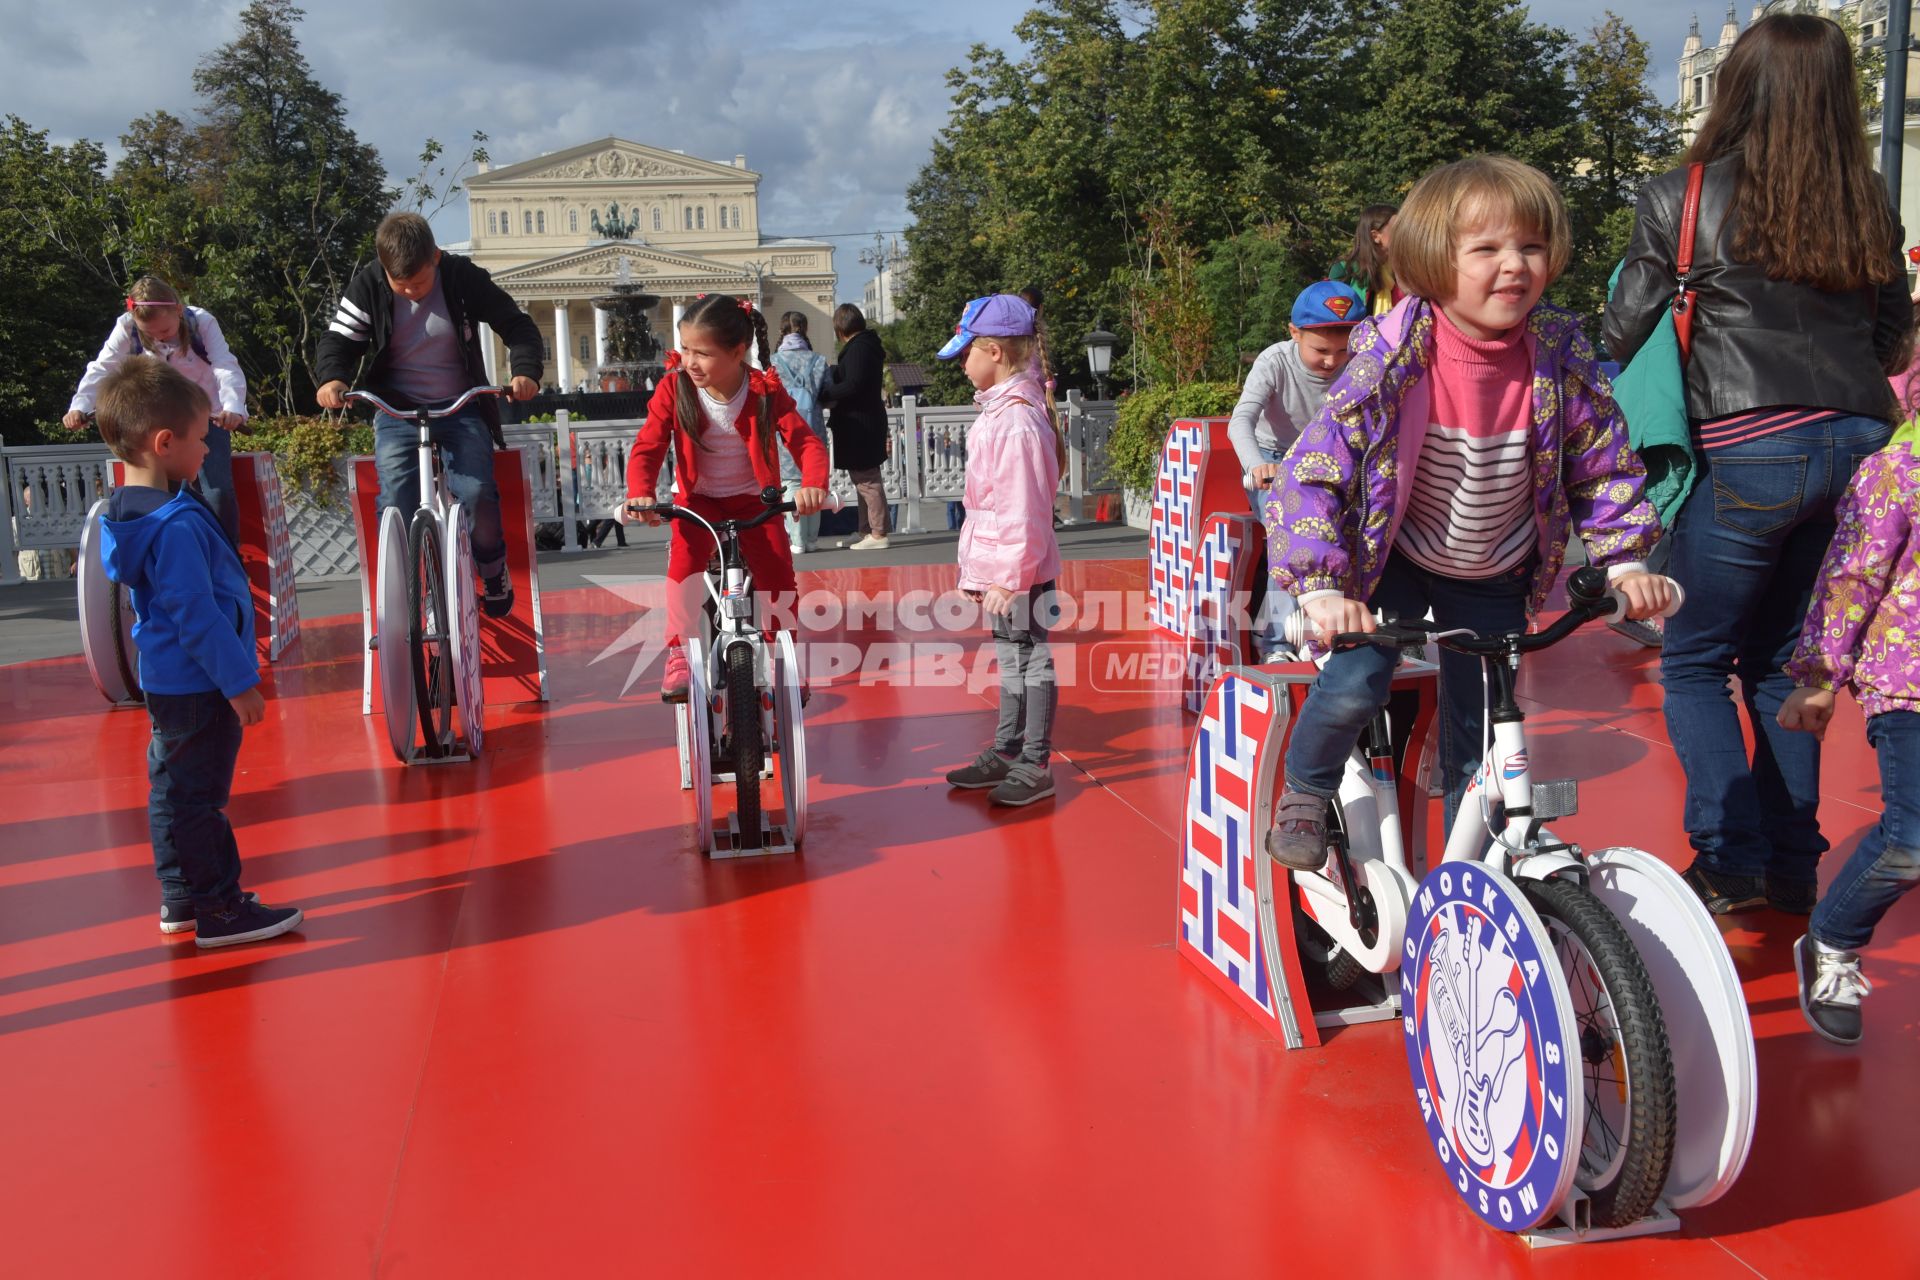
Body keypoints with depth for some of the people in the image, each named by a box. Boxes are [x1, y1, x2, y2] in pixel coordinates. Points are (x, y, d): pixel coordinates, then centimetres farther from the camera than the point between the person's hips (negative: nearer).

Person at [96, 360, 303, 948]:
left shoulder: (129, 512, 8)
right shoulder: (176, 525, -24)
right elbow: (197, 616, -24)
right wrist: (240, 682, -17)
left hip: (168, 681, 10)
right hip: (198, 685, -10)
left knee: (173, 790, 17)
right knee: (198, 797, -2)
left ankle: (180, 900, 29)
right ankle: (219, 910, 7)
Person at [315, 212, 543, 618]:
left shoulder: (464, 277, -9)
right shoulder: (367, 286, -7)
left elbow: (518, 325, -5)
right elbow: (340, 338, -3)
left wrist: (526, 370, -24)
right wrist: (332, 378, -25)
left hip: (460, 406, -1)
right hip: (397, 408, 1)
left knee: (476, 493, -19)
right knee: (397, 501, -17)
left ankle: (494, 572, 8)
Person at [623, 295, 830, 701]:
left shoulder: (765, 391, -13)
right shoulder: (674, 387, -12)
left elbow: (806, 441, -18)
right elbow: (648, 447, -15)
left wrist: (814, 484, -40)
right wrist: (640, 493, -35)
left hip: (754, 499, 0)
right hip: (699, 498, 0)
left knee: (778, 576, -13)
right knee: (685, 557, -30)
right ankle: (679, 654, -20)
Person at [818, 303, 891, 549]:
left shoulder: (858, 348, -14)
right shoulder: (868, 344, 16)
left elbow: (853, 385, -22)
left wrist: (824, 395, -13)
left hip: (860, 425, -10)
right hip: (865, 424, 10)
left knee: (867, 480, -7)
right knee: (864, 479, 14)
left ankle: (878, 534, -5)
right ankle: (867, 532, 21)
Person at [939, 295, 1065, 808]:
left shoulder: (1018, 421, -21)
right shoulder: (999, 410, 11)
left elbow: (1024, 512, -23)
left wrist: (1009, 577, -21)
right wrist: (979, 571, 19)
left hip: (1019, 573, -10)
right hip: (999, 569, 10)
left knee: (1031, 660, 1)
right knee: (1011, 660, 19)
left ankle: (1035, 766, 11)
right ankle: (1006, 752, 32)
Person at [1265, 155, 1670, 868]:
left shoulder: (1560, 355, -15)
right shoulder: (1393, 354, -24)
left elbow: (1606, 464, -2)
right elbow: (1316, 469, -26)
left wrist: (1625, 560, -13)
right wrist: (1321, 588, -36)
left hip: (1496, 581, 3)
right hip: (1394, 560, -2)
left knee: (1479, 743, 8)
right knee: (1355, 685, -22)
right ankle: (1304, 795, 10)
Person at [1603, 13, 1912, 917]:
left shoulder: (1680, 199, -5)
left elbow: (1625, 333, -2)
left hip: (1747, 452, -5)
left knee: (1693, 660, 9)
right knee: (1782, 658, 17)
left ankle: (1731, 862, 2)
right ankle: (1792, 866, 23)